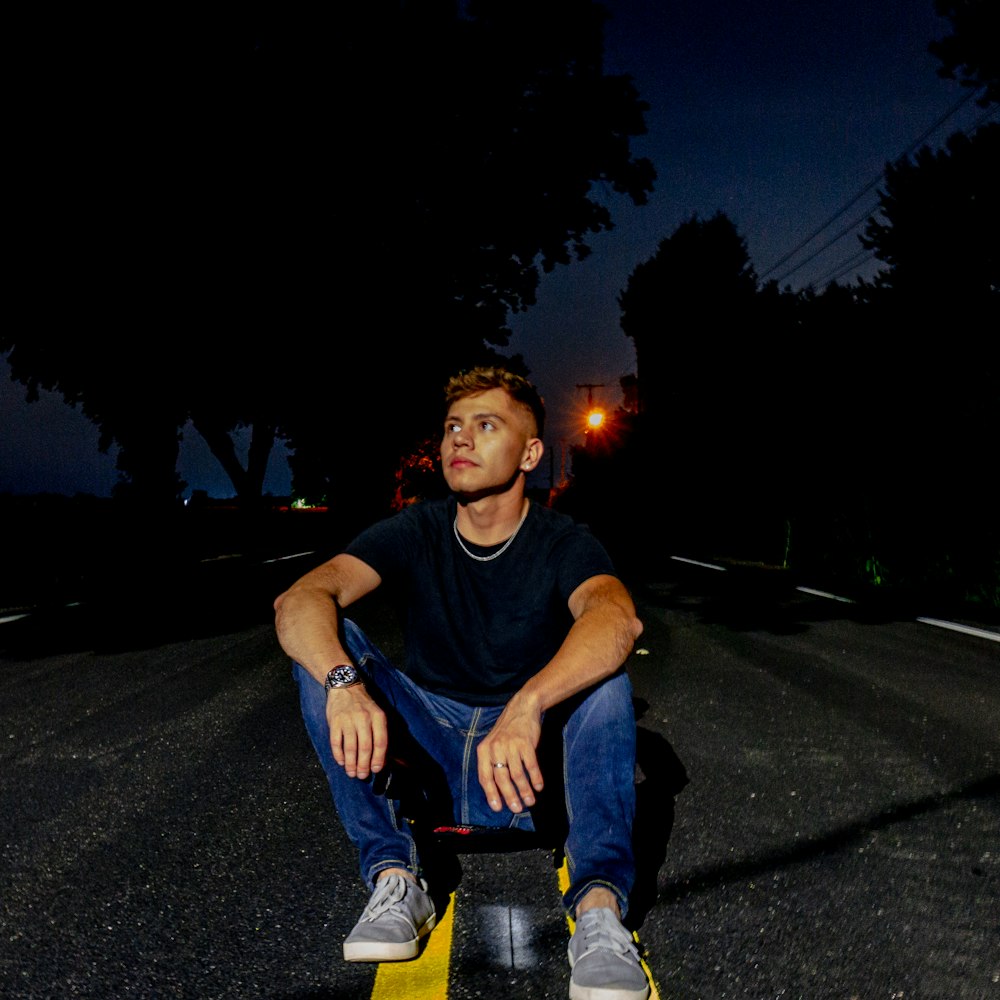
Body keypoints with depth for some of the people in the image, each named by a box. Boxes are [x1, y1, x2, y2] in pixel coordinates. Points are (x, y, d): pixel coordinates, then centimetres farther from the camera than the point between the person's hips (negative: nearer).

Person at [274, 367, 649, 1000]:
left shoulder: (563, 542, -10)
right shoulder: (415, 533, -4)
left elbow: (619, 617, -34)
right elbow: (298, 602, -20)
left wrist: (527, 707, -53)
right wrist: (344, 682, -42)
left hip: (529, 757, -2)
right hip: (428, 741, 2)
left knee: (603, 674, -29)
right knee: (326, 642, -19)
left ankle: (599, 906, -29)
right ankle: (394, 877, -21)